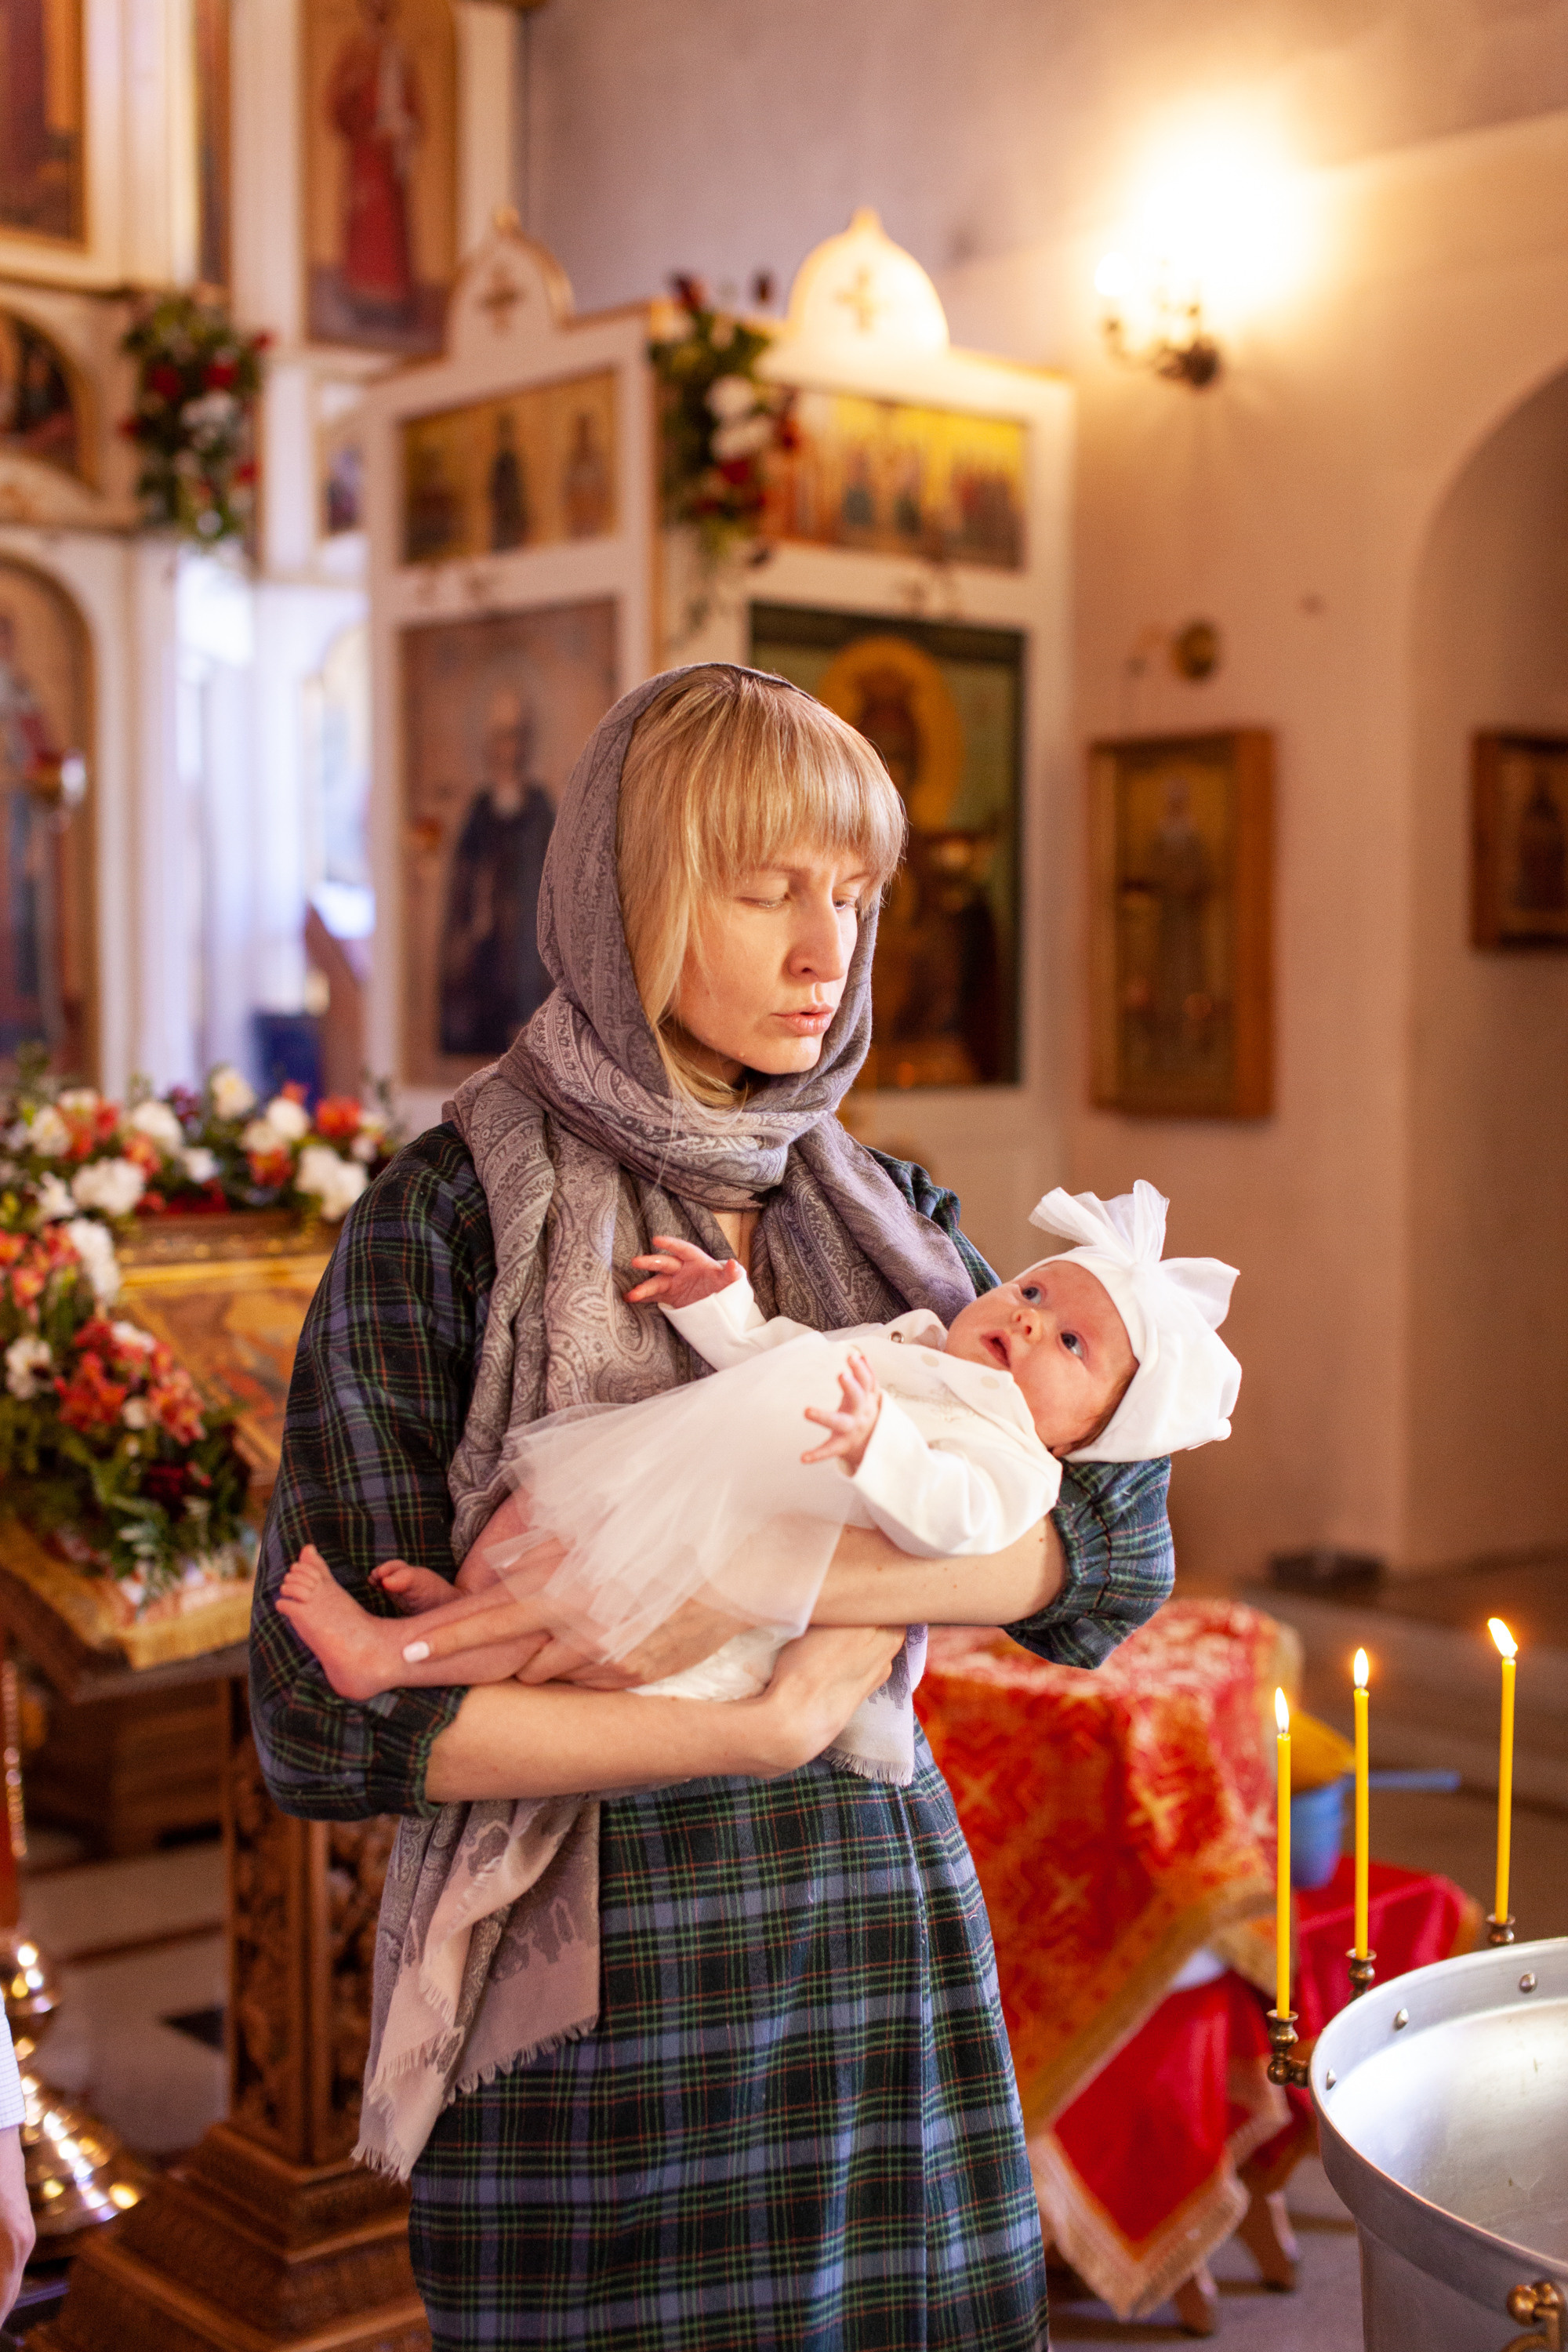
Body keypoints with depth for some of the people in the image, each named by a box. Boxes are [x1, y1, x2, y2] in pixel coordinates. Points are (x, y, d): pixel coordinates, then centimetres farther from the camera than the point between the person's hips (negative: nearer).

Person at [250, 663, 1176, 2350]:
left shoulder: (883, 1213, 7)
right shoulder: (449, 1220, -8)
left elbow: (1119, 1547, -6)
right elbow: (325, 1720, -13)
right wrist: (768, 1724, -15)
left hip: (890, 1953, 4)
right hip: (595, 2002, -4)